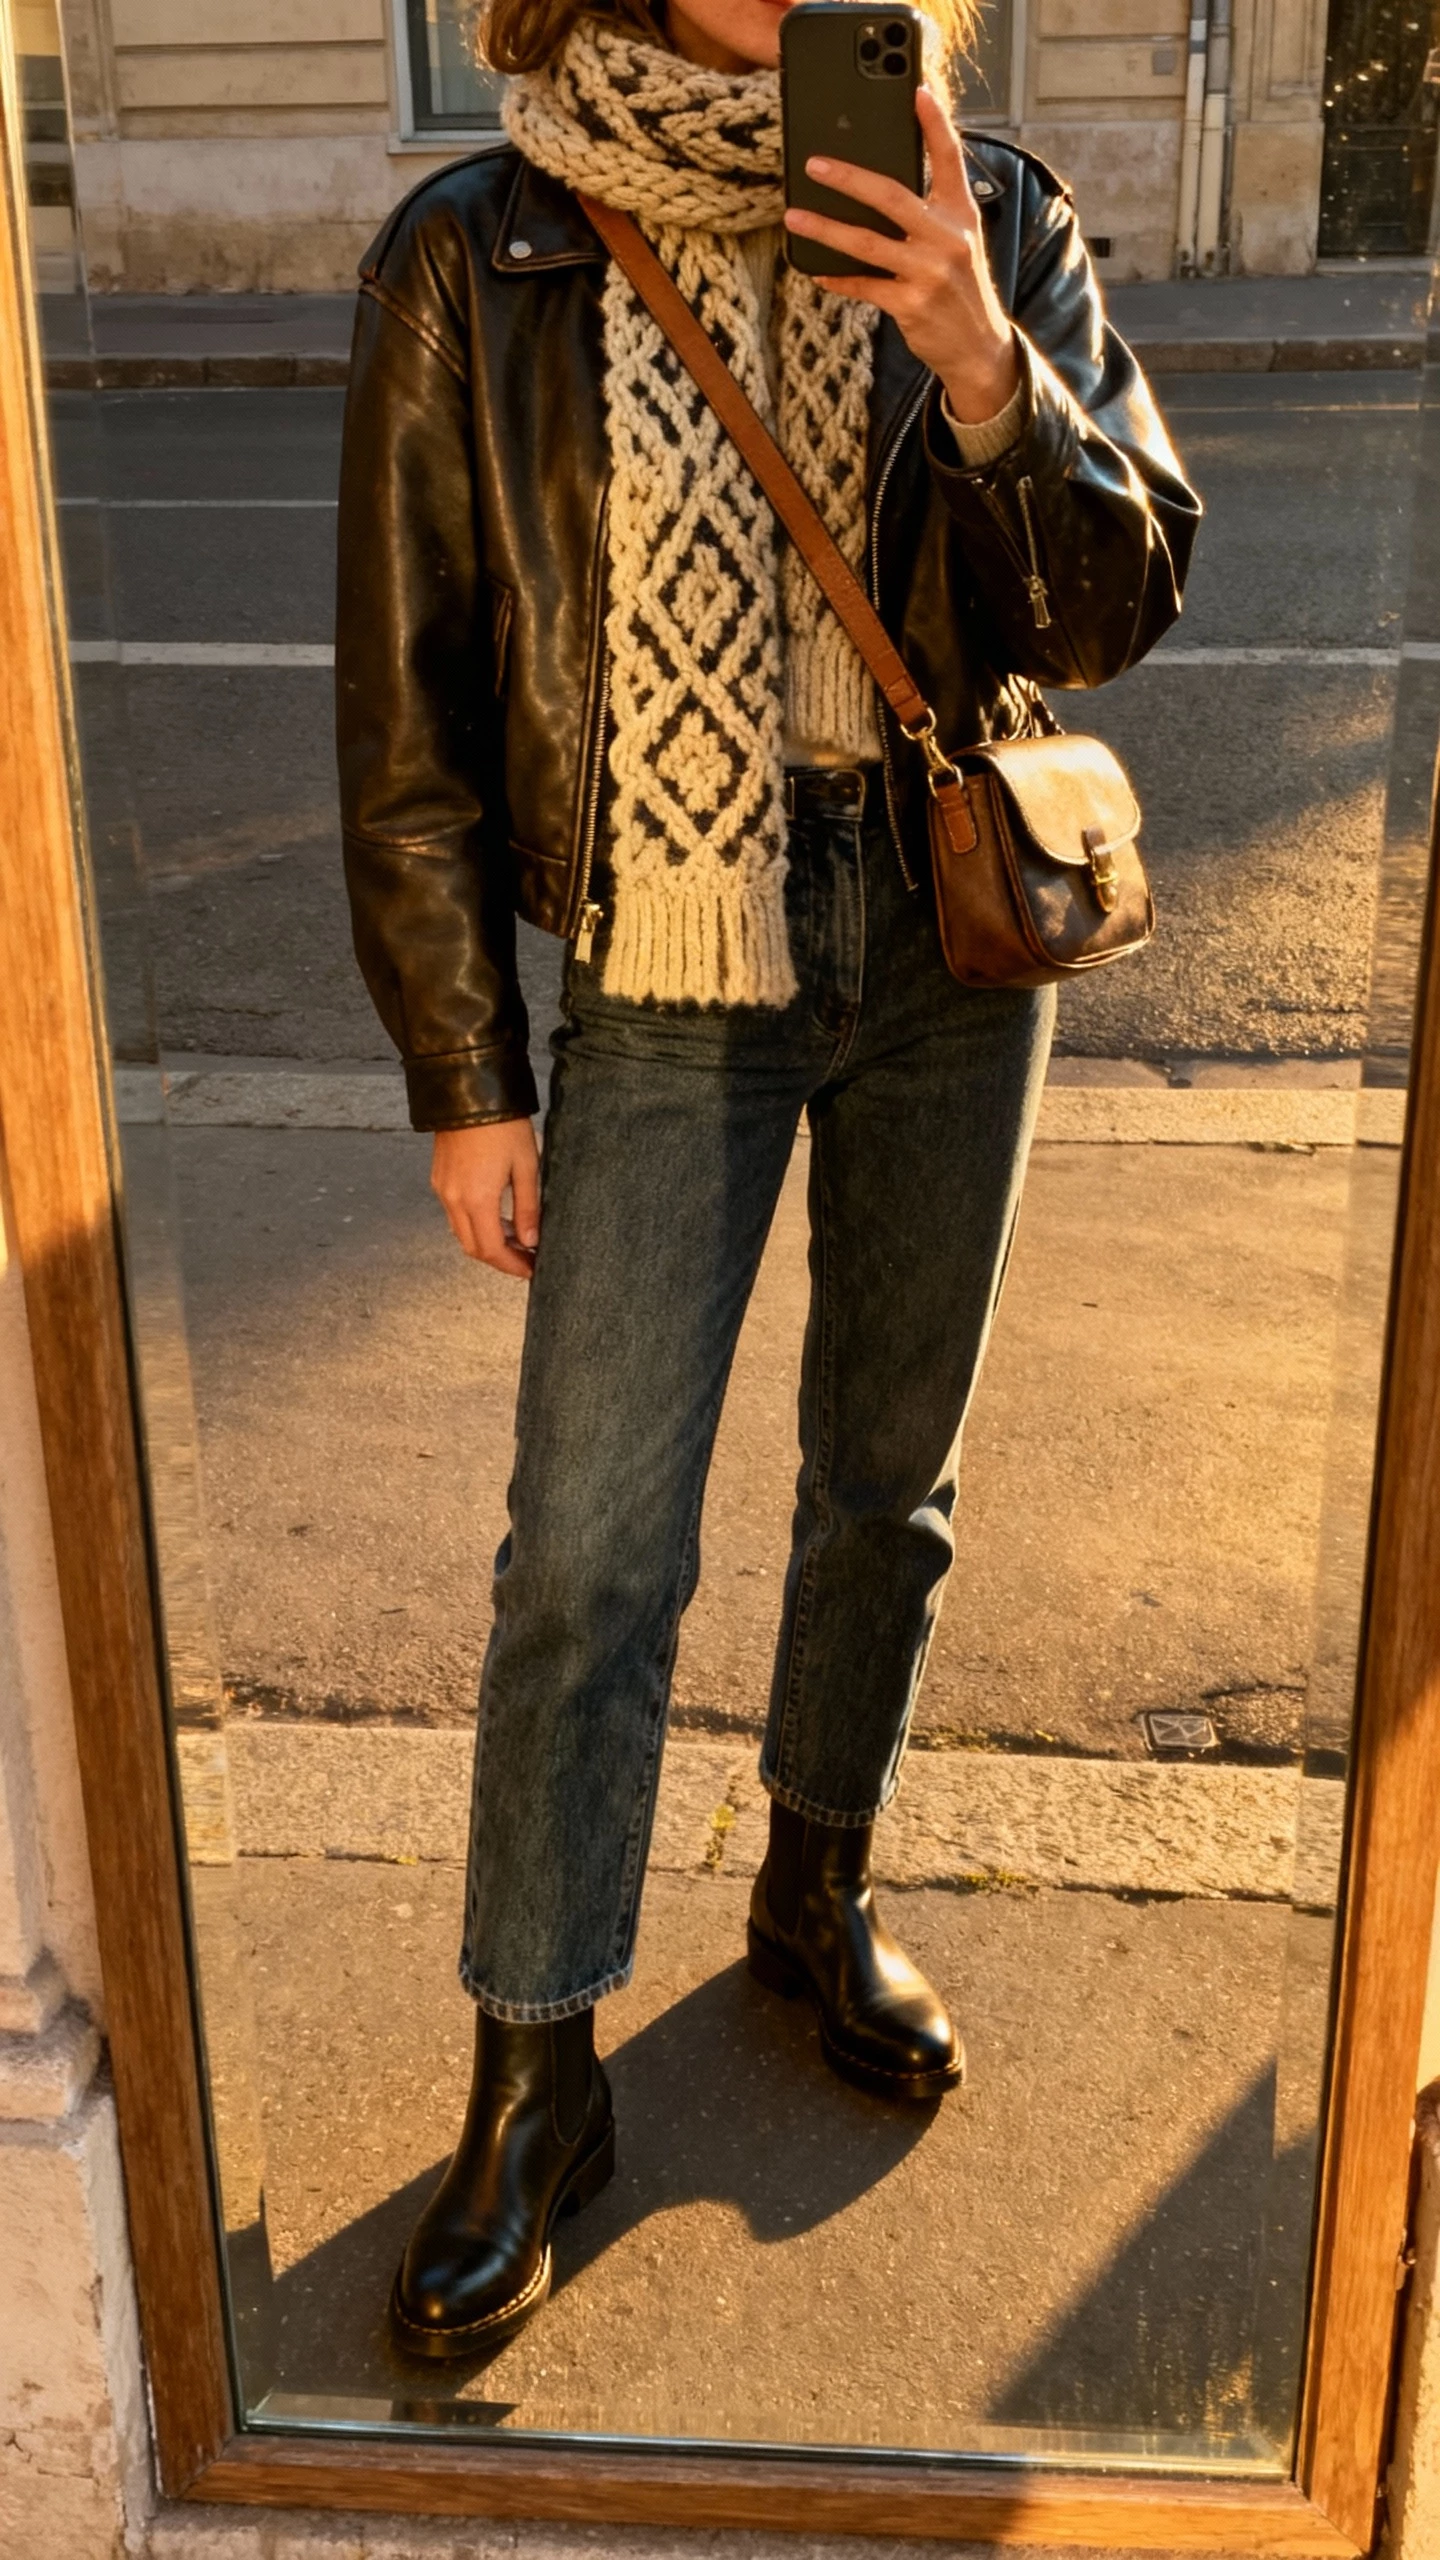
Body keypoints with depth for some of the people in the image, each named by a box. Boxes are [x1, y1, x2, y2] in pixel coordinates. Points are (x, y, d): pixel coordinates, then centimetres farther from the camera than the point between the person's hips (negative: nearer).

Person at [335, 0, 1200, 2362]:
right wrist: (462, 1076, -4)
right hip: (676, 967, -2)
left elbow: (1124, 597, -6)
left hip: (955, 942, 3)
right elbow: (410, 714, -4)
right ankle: (536, 2078, 17)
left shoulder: (993, 225, -1)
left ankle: (819, 1890, 40)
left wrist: (985, 369, -25)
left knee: (889, 1476, 15)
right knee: (589, 1548, -2)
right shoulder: (476, 260, -7)